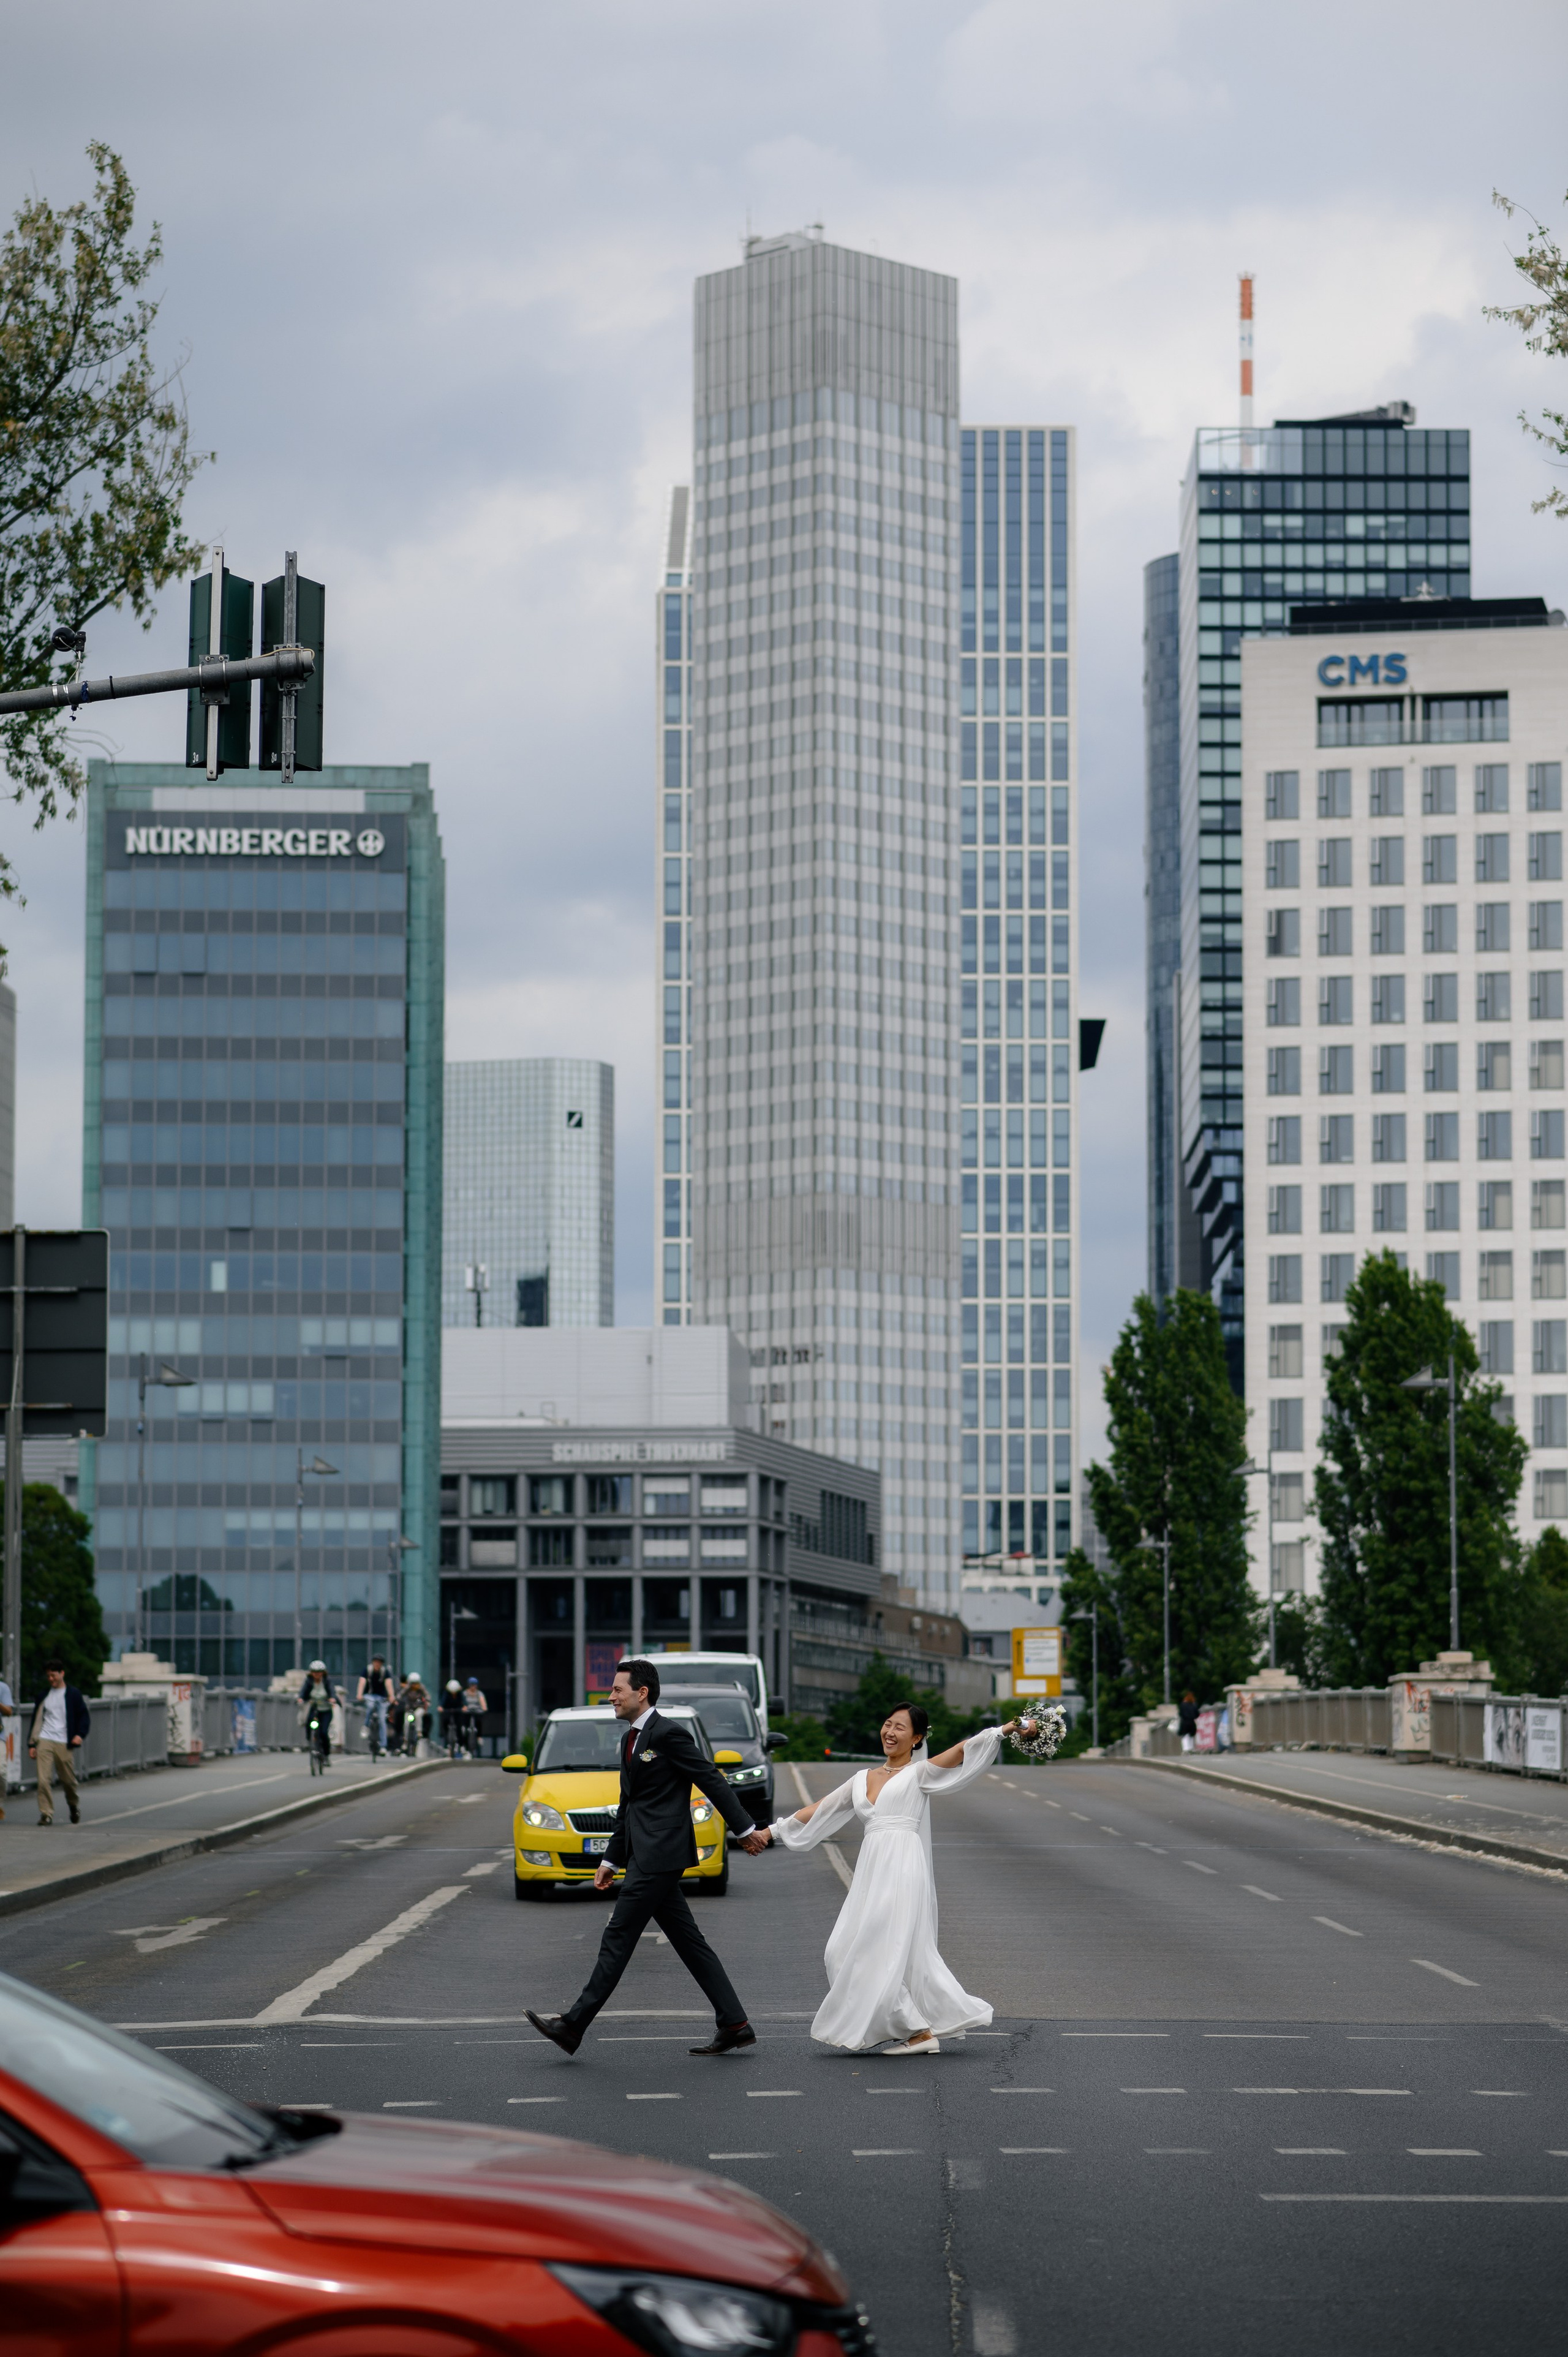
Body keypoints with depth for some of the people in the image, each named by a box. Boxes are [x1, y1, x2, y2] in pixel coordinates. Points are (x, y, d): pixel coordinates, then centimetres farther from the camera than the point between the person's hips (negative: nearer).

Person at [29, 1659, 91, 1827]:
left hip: (64, 1744, -2)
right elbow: (37, 1719, 18)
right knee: (44, 1780, -12)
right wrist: (32, 1744, 13)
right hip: (45, 1742, 2)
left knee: (69, 1780, 6)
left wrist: (80, 1734, -11)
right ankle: (46, 1814, -8)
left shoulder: (73, 1694, 6)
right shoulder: (44, 1694, 15)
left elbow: (84, 1716, 6)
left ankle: (74, 1807, 34)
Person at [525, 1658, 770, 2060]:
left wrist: (745, 1829, -7)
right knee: (689, 1942, 9)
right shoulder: (631, 1739, 18)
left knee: (618, 1938, -6)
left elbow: (713, 1781, -10)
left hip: (659, 1855, -10)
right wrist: (611, 1859, 22)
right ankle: (734, 2025, 10)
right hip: (647, 1856, 10)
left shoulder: (668, 1733, -12)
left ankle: (573, 2026, -4)